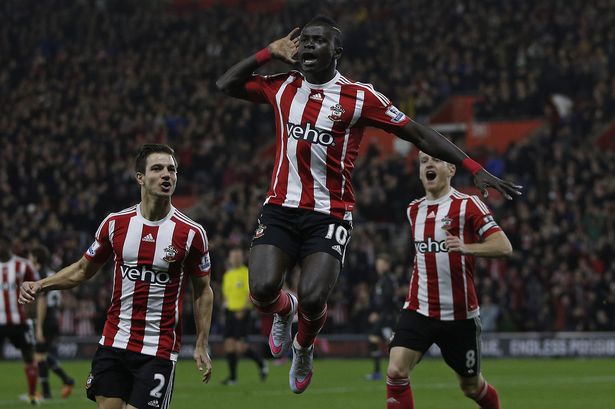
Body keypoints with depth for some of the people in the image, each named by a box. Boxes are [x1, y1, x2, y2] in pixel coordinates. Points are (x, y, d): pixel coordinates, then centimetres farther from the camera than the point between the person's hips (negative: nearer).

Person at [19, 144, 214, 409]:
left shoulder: (192, 233, -6)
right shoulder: (115, 223, 1)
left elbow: (202, 291, 5)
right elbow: (83, 270, 14)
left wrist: (202, 346, 1)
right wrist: (40, 285, 0)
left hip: (159, 351, -3)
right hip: (113, 344, 3)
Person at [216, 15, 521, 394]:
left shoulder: (359, 97, -3)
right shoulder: (283, 88, 8)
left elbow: (419, 134, -2)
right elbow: (226, 85, 20)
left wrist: (475, 169, -8)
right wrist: (270, 53, 7)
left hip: (329, 216, -3)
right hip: (281, 208, 3)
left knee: (312, 298, -20)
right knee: (262, 290, -17)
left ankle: (304, 348, 17)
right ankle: (284, 311, 24)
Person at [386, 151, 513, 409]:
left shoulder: (467, 205, -8)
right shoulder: (414, 210, 11)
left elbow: (504, 247, -17)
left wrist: (466, 247, -33)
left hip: (459, 315, -4)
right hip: (418, 310, 4)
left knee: (471, 386, 11)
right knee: (396, 371, -18)